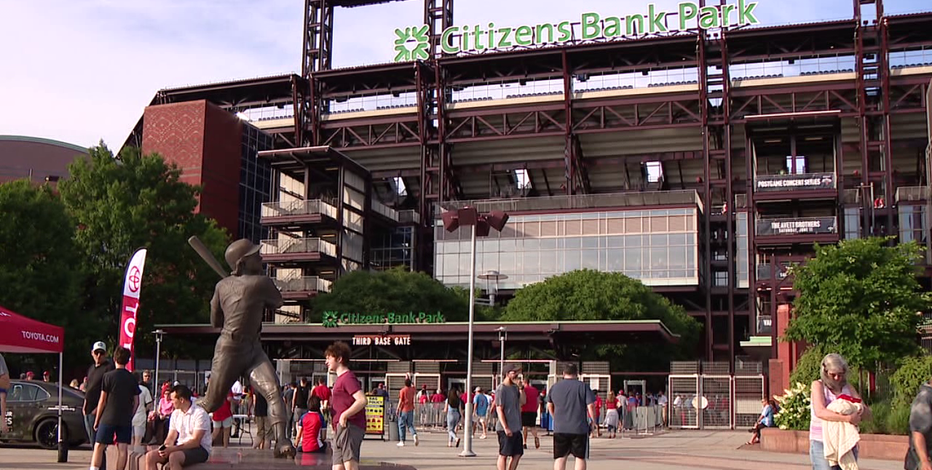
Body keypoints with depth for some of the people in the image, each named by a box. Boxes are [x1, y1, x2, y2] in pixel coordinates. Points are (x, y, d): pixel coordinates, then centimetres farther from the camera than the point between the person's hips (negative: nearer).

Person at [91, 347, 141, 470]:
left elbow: (102, 400, -4)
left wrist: (97, 419, 3)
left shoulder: (108, 376, -5)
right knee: (122, 449, 3)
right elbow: (136, 402, 7)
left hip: (108, 418, -3)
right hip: (125, 419, 3)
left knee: (99, 446, 3)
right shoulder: (132, 378, 5)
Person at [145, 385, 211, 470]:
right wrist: (166, 447, -14)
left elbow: (195, 441, -19)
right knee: (150, 456, -11)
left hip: (199, 449, -8)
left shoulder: (199, 413, -13)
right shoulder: (175, 413, 11)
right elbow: (171, 438, 10)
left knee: (174, 457, -36)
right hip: (180, 448, 8)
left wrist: (173, 449, -25)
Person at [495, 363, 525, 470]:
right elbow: (499, 409, -14)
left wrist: (521, 388, -5)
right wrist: (506, 428, -19)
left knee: (517, 454, 10)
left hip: (516, 428, 8)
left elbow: (523, 401, 8)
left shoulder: (515, 387, 12)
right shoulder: (501, 389, -11)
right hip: (505, 429, -8)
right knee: (503, 455, -2)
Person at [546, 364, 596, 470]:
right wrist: (593, 421, 4)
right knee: (580, 457, 6)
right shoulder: (583, 387, -4)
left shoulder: (554, 387, 7)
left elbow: (549, 406, 17)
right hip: (579, 429, -3)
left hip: (559, 428, 3)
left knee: (560, 457, 8)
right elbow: (591, 405, -10)